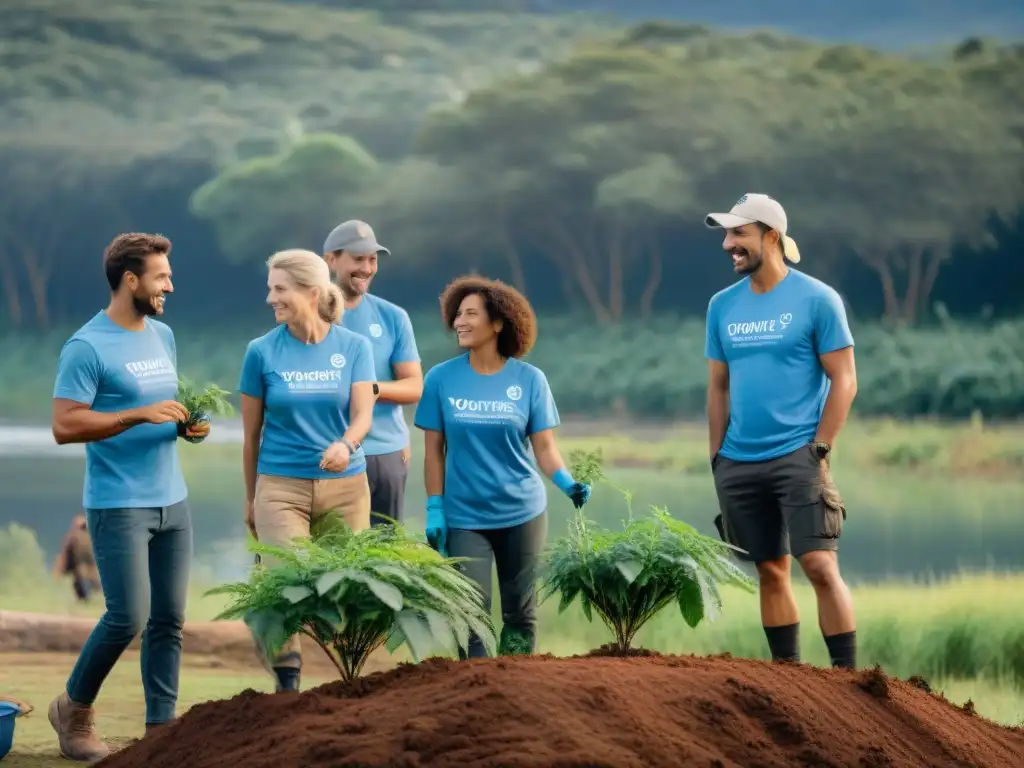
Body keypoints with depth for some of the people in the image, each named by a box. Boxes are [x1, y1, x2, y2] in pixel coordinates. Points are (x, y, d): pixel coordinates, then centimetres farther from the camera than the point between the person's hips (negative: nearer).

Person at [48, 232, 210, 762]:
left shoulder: (162, 336, 13)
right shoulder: (87, 347, -12)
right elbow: (65, 426, -17)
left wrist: (186, 425, 3)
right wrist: (141, 415, -23)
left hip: (172, 501, 7)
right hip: (118, 505, -7)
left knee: (169, 619, 4)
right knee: (128, 617, -10)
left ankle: (160, 727, 9)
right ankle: (73, 709, 11)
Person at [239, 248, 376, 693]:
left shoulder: (354, 347, 1)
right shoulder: (262, 352, 0)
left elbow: (363, 414, -8)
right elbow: (251, 433, 6)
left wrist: (346, 445, -30)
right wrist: (250, 500, 11)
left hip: (346, 487, 1)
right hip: (281, 487, -1)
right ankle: (287, 684, -6)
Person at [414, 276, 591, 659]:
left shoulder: (529, 379, -3)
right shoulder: (441, 379, -3)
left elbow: (545, 447, -2)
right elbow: (434, 451, 0)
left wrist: (567, 483, -21)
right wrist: (434, 511, -5)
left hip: (522, 512, 1)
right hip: (464, 518, -1)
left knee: (520, 612, 9)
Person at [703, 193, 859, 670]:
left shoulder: (816, 299, -4)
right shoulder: (722, 305, 9)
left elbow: (844, 381, -4)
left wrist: (820, 449, -10)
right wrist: (716, 457, 9)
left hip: (797, 457, -5)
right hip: (738, 464, 5)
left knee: (819, 565, -13)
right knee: (771, 572, 9)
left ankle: (846, 674, -8)